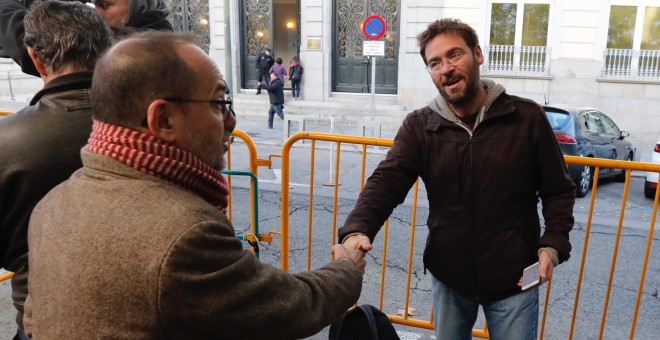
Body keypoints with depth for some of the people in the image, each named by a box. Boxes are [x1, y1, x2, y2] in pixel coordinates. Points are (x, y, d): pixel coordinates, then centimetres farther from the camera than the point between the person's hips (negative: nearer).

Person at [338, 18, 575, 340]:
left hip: (514, 278, -1)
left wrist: (553, 245, -15)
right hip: (448, 277, 2)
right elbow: (386, 181, -18)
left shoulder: (528, 118, -8)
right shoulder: (419, 126, -6)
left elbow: (559, 191, -1)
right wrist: (358, 228, -36)